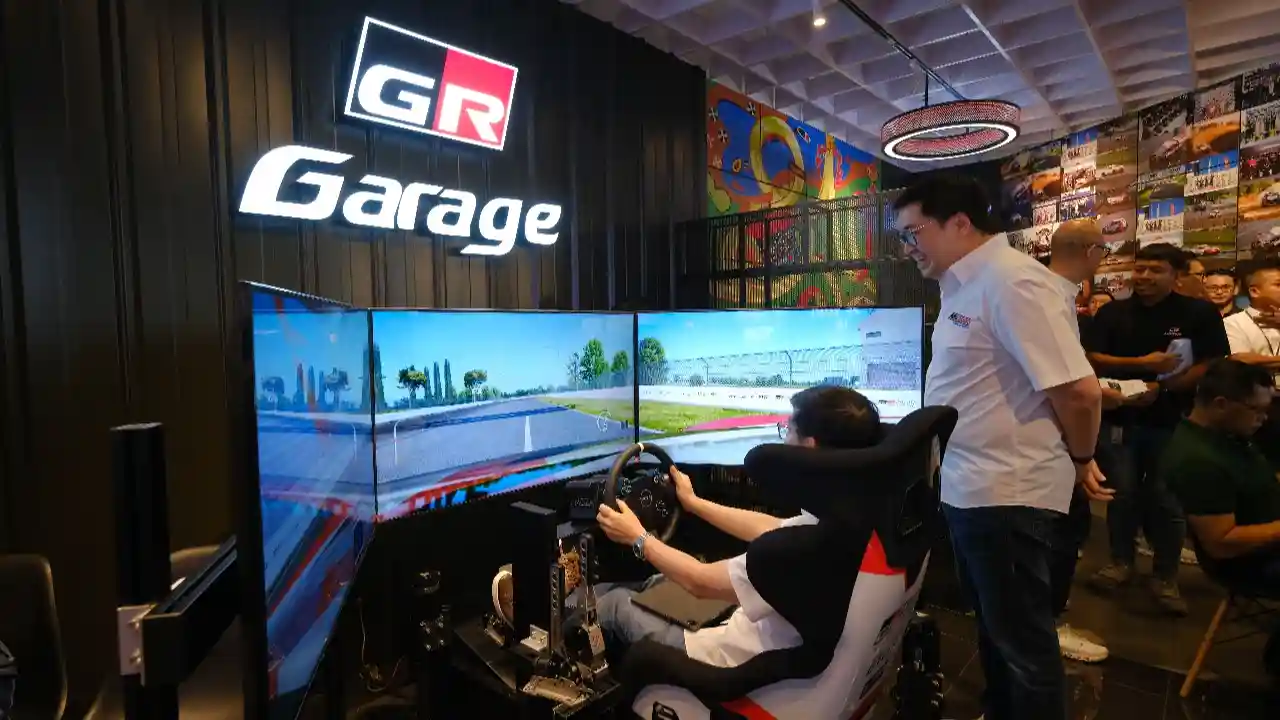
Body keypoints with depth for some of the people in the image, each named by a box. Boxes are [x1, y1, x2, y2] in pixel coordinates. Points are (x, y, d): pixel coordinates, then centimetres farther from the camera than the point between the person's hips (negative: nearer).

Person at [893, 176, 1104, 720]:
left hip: (1006, 493, -9)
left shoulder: (1012, 283, -21)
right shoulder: (964, 286, 9)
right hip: (969, 487, 9)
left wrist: (1079, 460, -6)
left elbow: (1079, 390, -23)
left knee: (1022, 640, 9)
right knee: (994, 629, 25)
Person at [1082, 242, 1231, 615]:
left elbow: (1211, 366, -7)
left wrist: (1160, 388, -19)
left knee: (1168, 500, 5)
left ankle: (1165, 576, 19)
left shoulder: (1200, 312, -2)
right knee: (1123, 493, 9)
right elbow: (1092, 359, -5)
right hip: (1120, 418, 1)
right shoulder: (1112, 313, 3)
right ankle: (1121, 562, 24)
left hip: (1174, 422, -1)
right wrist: (1143, 364, -19)